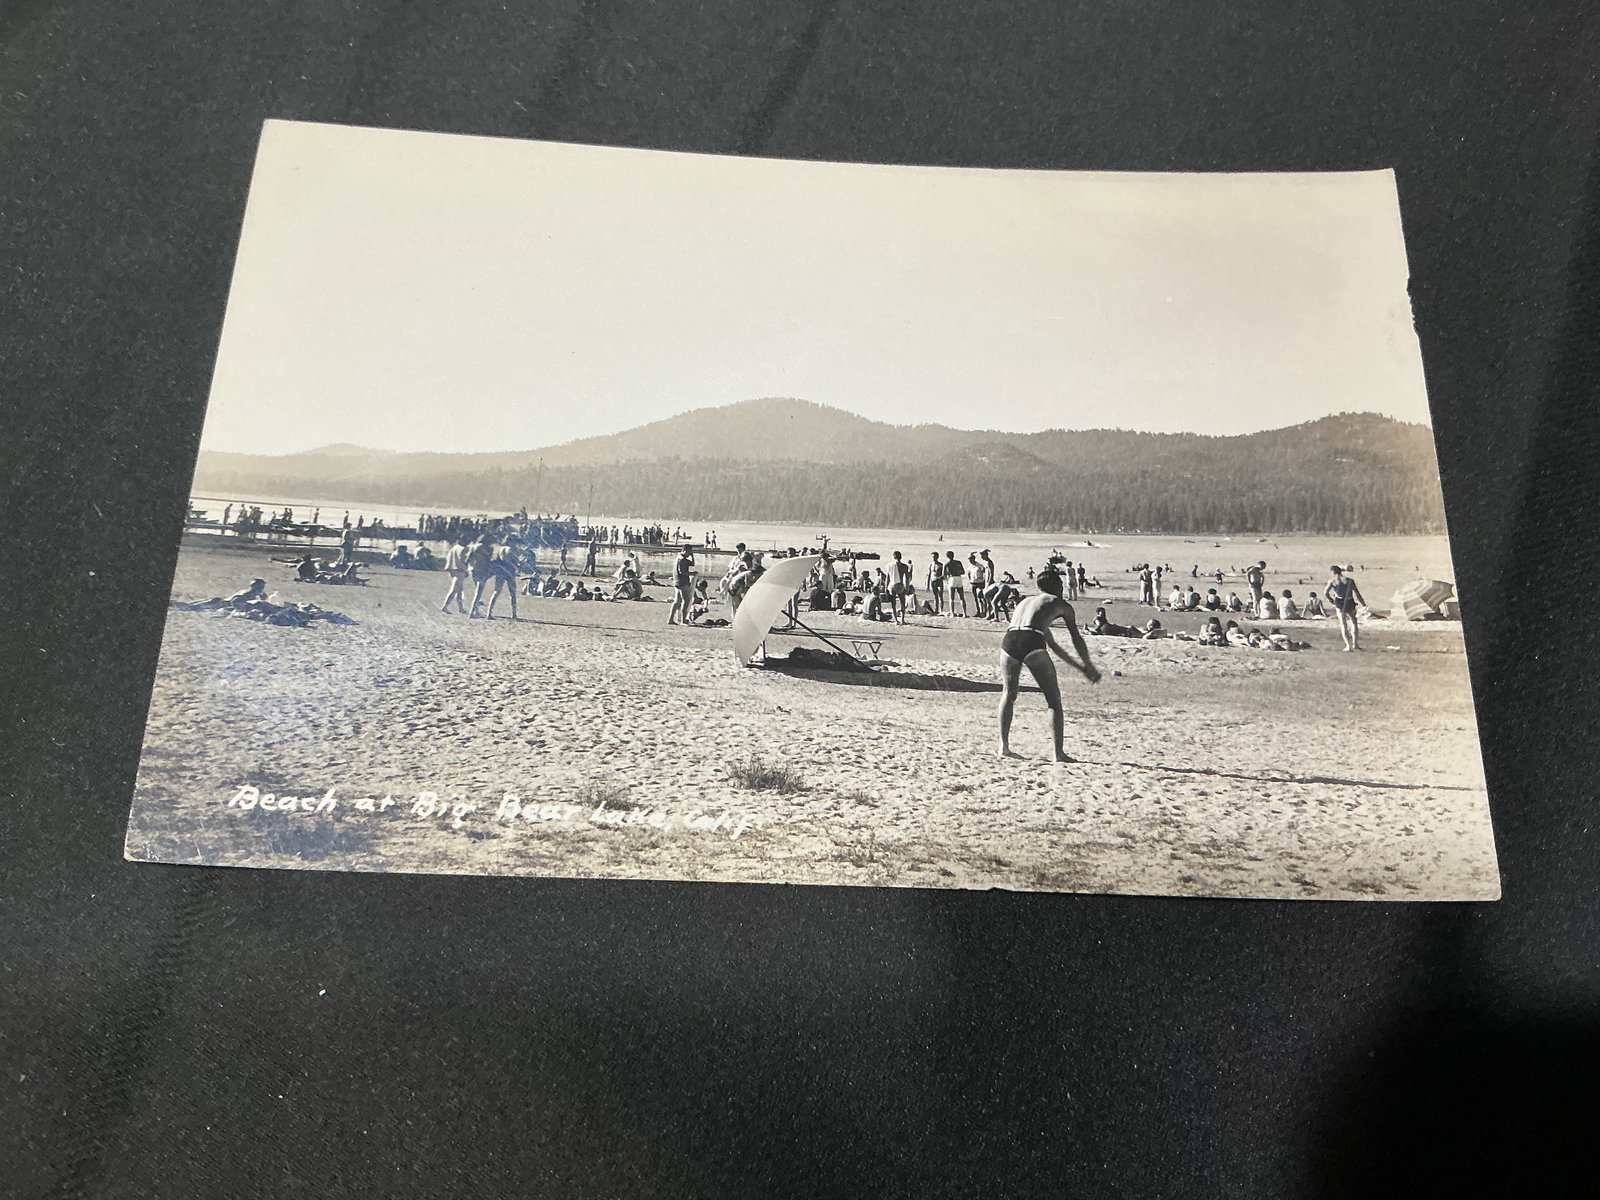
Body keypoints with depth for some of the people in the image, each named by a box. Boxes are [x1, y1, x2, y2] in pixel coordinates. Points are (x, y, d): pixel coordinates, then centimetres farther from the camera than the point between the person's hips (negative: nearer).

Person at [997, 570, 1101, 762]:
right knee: (1054, 699, 8)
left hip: (1009, 640, 5)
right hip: (1032, 643, -5)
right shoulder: (1061, 604, 22)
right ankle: (1059, 753, 5)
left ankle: (1004, 747, 20)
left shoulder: (1025, 601, 37)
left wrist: (1076, 665, 47)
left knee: (1009, 694, 23)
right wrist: (1089, 667, 35)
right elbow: (1077, 640, 21)